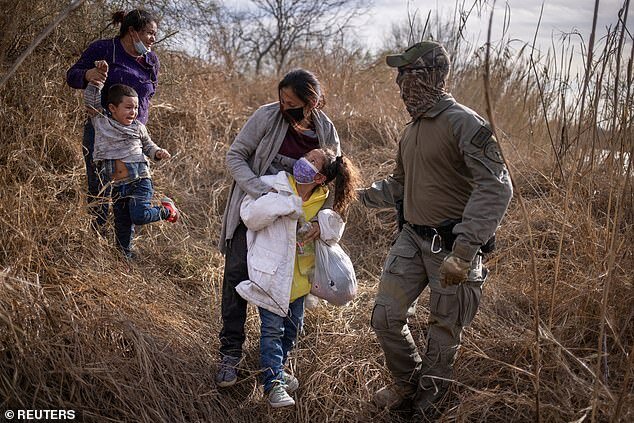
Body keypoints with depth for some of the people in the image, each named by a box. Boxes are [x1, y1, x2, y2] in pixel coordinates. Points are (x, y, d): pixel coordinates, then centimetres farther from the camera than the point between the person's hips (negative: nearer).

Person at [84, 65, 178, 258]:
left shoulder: (138, 128, 6)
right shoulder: (101, 121, 3)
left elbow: (147, 145, 21)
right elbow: (91, 99, 3)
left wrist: (157, 152, 1)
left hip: (139, 180, -2)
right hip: (116, 185, 2)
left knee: (139, 215, -18)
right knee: (122, 222, 9)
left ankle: (166, 210, 9)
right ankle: (124, 253, 26)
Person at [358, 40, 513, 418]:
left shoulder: (463, 123, -16)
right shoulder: (413, 130, 11)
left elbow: (496, 188, -26)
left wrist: (463, 251, -33)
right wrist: (359, 193, 10)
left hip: (453, 245, -7)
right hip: (413, 238, 8)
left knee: (445, 332, 8)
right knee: (386, 316, 8)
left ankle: (425, 405, 28)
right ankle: (407, 384, 32)